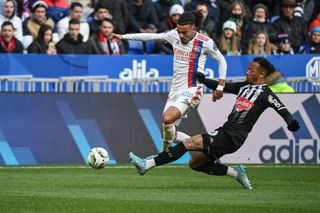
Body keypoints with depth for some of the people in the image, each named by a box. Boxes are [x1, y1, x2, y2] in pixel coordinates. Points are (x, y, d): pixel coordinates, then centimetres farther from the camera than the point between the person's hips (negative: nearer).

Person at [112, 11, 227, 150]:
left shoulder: (205, 43, -11)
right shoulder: (174, 35, 2)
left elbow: (221, 61, 2)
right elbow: (152, 36, 12)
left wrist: (220, 87, 1)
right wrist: (124, 37, 13)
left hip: (191, 90, -7)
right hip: (175, 90, 7)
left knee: (167, 119, -28)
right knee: (167, 132, 2)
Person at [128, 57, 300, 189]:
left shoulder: (265, 94, -5)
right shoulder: (244, 86, 18)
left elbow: (282, 109, -15)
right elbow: (221, 86, 25)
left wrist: (291, 122, -35)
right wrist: (202, 80, 10)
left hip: (233, 137, -9)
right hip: (224, 131, 9)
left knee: (188, 143, -18)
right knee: (195, 163, 14)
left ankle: (148, 164, -21)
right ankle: (236, 173, 17)